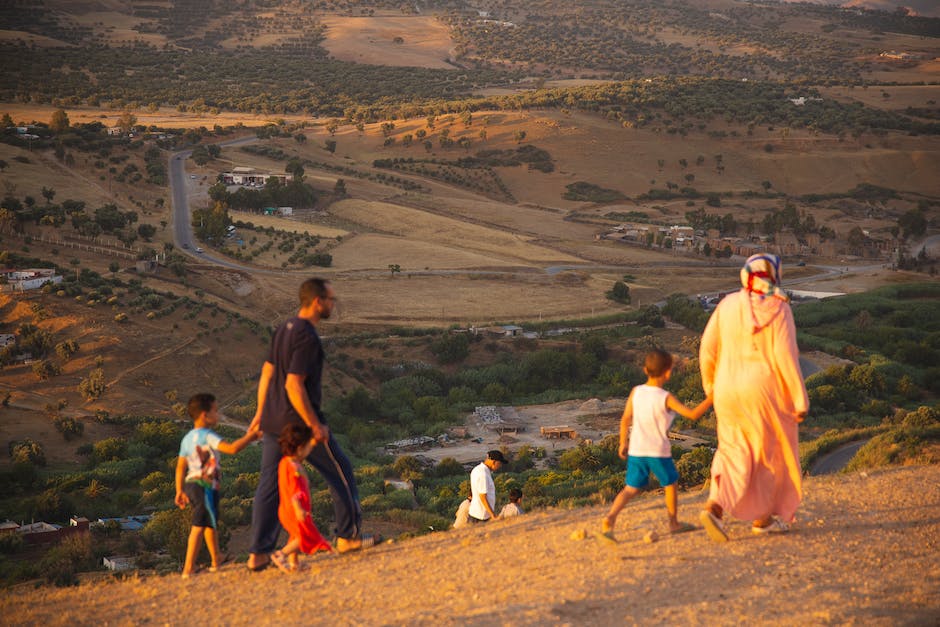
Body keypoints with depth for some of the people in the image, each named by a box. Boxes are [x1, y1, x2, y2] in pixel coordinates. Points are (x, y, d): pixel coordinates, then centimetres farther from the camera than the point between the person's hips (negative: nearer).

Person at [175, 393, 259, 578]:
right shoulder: (207, 436, -13)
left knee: (211, 523, 23)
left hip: (191, 485, 10)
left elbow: (180, 467, 15)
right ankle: (188, 569, -17)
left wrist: (180, 491, 20)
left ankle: (216, 563, 34)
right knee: (199, 525, -11)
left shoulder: (187, 438, 13)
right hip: (205, 486, -9)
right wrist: (250, 437, -12)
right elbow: (232, 448, -24)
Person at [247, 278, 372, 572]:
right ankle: (348, 536, 17)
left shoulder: (284, 328, 10)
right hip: (298, 420, -8)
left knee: (269, 483, 7)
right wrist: (315, 426, -19)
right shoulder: (307, 337, -19)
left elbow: (267, 373, 16)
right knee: (341, 472, 9)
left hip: (273, 421, 9)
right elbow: (294, 385, -24)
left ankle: (258, 554, 6)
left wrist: (261, 411, 23)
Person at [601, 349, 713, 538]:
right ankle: (674, 522, 28)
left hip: (636, 450, 4)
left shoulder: (636, 392, -2)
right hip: (659, 451, -3)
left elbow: (625, 419, 3)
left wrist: (623, 443, 15)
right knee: (670, 484, 18)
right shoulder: (666, 398, -13)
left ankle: (611, 516, -14)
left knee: (631, 488, 7)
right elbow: (693, 414, -16)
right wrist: (711, 399, -7)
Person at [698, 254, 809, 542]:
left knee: (734, 452, 13)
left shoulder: (727, 305, 0)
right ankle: (762, 517, 23)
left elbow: (708, 348, 2)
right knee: (770, 451, 16)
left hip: (729, 389, 4)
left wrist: (710, 384, 17)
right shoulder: (778, 310, -11)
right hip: (766, 391, -3)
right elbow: (786, 356, -15)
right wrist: (801, 399, -9)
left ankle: (715, 506, -10)